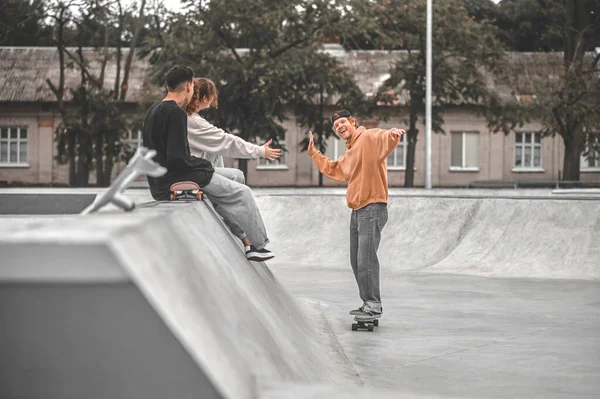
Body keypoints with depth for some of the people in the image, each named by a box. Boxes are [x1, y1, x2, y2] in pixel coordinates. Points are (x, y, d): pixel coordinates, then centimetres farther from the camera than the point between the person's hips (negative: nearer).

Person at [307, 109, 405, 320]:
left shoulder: (369, 138, -9)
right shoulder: (349, 154, 20)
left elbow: (385, 139, -31)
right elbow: (332, 169, 37)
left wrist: (393, 134, -54)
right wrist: (313, 152, 36)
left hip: (372, 209, -10)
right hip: (357, 211, 10)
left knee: (366, 260, -13)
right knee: (357, 262, 13)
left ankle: (374, 306, -10)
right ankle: (367, 304, 21)